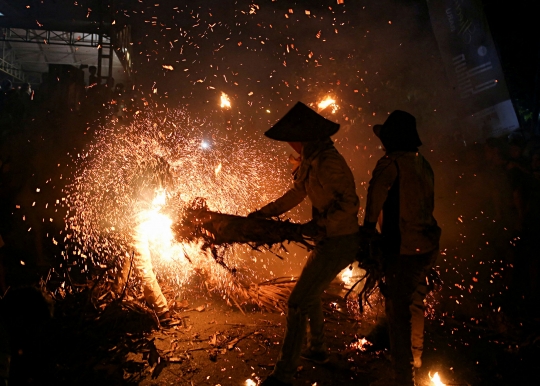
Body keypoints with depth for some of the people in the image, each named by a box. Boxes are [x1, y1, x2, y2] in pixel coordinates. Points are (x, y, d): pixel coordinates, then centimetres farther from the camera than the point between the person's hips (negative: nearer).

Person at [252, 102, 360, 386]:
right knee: (310, 293, 24)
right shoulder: (310, 161, 5)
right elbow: (296, 194, 16)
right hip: (329, 241, 10)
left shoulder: (329, 163, -25)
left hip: (338, 243, -10)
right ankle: (317, 349, 42)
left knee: (298, 303, -7)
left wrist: (319, 225, -24)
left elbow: (350, 204, -26)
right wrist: (264, 213, 12)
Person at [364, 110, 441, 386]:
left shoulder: (391, 163, -12)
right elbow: (426, 205, 14)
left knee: (398, 313, 0)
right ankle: (415, 356, 44)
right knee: (415, 302, 25)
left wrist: (369, 229, -8)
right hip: (428, 245, 8)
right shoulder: (423, 164, 10)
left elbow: (375, 199, -17)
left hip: (404, 248, -8)